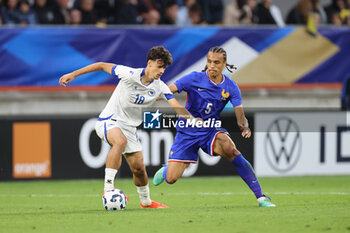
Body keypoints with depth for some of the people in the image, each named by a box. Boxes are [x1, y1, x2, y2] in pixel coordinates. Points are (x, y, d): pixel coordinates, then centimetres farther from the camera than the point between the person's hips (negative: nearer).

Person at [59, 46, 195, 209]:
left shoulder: (160, 88, -4)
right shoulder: (130, 74, -17)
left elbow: (177, 107, -11)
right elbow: (102, 66, -7)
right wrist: (73, 74, -4)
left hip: (129, 127, 5)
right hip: (109, 120, -5)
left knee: (138, 168, 5)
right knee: (121, 141, -38)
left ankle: (146, 201, 32)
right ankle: (108, 188, -39)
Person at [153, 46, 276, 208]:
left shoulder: (230, 87, -4)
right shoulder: (195, 79, -11)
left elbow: (240, 114, -9)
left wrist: (245, 126, -32)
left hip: (211, 131, 1)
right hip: (187, 133, -1)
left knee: (230, 149, -34)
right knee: (171, 179, -8)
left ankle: (260, 197, -30)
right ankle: (165, 170, 35)